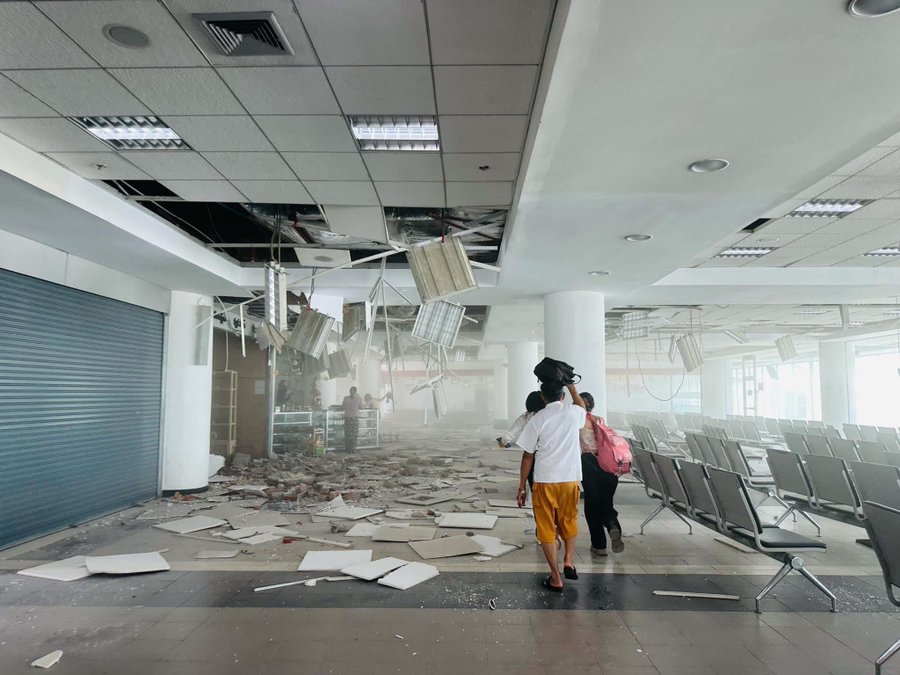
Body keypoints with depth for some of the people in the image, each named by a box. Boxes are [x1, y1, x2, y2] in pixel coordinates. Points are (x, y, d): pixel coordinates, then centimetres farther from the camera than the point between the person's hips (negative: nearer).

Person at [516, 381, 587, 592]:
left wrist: (521, 487, 4)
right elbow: (583, 408, 28)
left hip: (545, 481, -2)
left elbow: (527, 456, -4)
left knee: (546, 529, 9)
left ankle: (556, 578, 12)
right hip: (570, 480, 3)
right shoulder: (574, 413, 0)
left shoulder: (537, 419, -8)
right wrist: (572, 386, 35)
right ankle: (569, 560, 17)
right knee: (569, 522, 27)